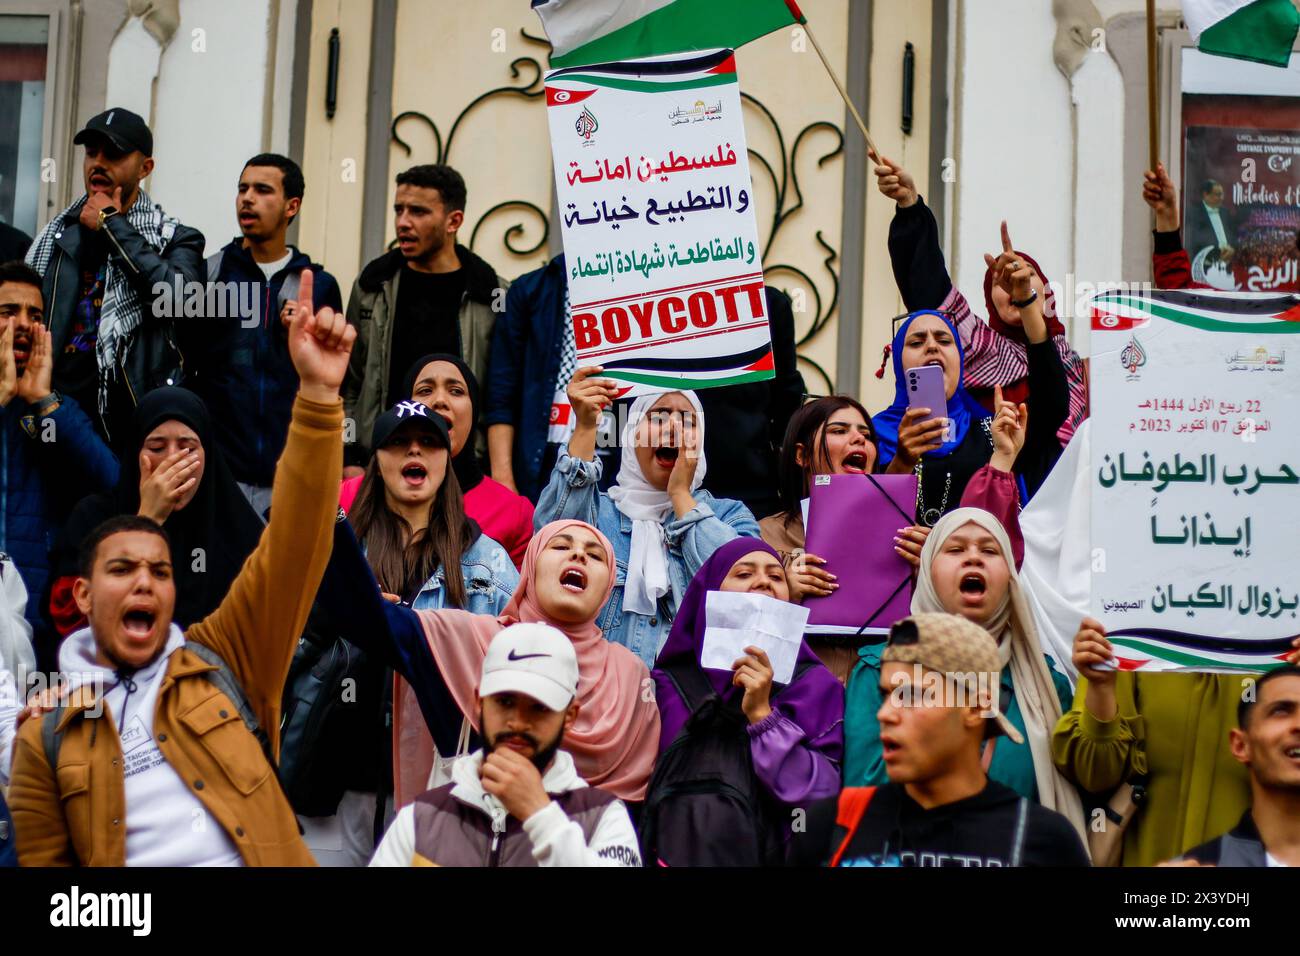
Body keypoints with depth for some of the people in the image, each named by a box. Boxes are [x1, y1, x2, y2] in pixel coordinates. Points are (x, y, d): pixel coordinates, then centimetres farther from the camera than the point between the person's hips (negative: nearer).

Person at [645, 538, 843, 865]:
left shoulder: (815, 684, 5)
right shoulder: (668, 684, 7)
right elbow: (639, 790, 9)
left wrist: (762, 715, -10)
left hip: (771, 854, -1)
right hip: (675, 854, 1)